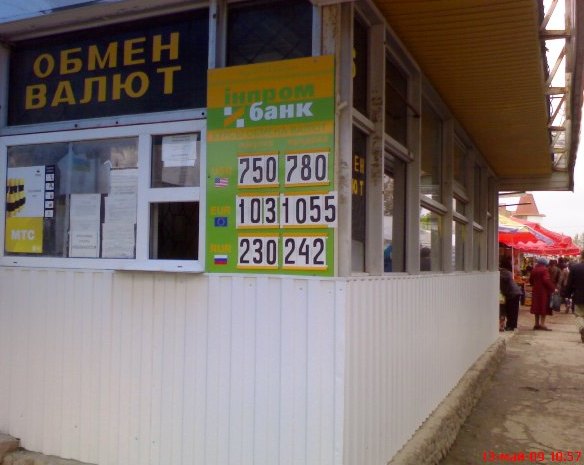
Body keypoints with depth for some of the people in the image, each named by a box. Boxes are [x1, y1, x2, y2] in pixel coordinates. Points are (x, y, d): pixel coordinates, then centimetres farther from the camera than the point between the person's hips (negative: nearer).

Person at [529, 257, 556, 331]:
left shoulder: (534, 270, 9)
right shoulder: (544, 269, -11)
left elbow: (531, 280, 13)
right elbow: (546, 280, -21)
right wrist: (553, 288, -16)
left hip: (535, 291, 7)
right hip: (543, 291, -7)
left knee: (537, 307, 12)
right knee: (544, 307, -3)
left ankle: (537, 324, 16)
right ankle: (542, 324, -6)